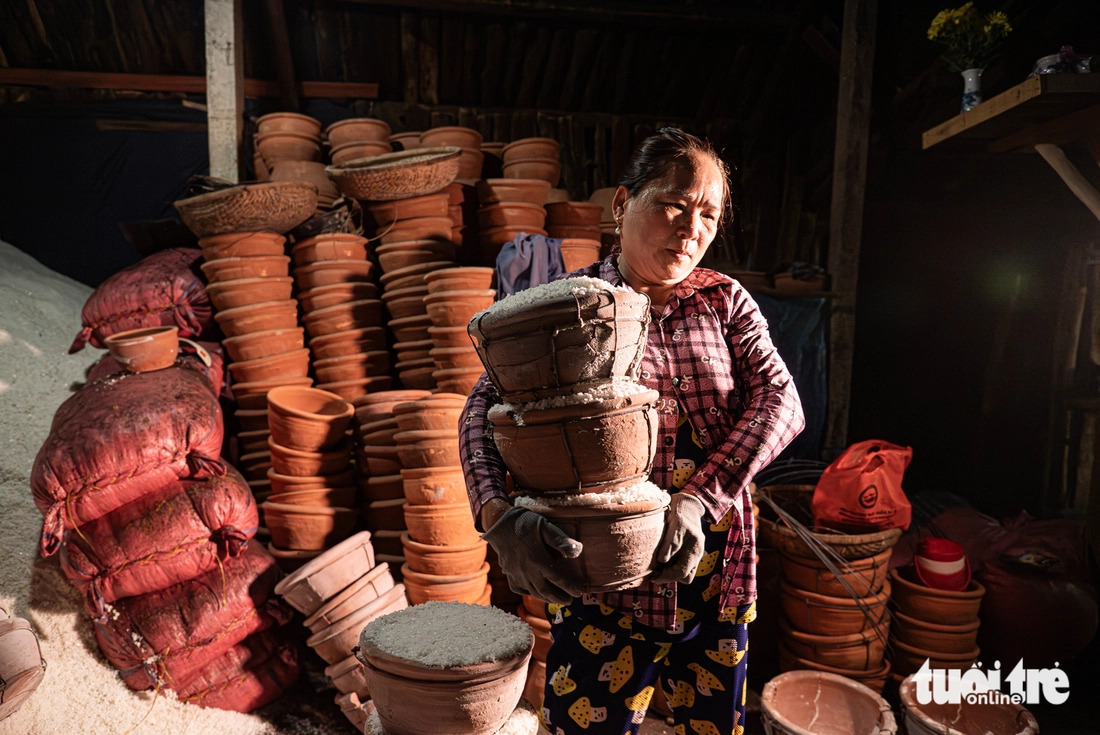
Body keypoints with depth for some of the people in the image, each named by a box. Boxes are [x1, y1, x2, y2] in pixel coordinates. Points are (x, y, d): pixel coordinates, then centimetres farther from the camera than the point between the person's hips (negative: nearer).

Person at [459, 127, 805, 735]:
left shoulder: (725, 301, 5)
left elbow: (780, 402, -8)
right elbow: (481, 411, -11)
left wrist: (699, 499, -23)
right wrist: (500, 518, -30)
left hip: (714, 578, 3)